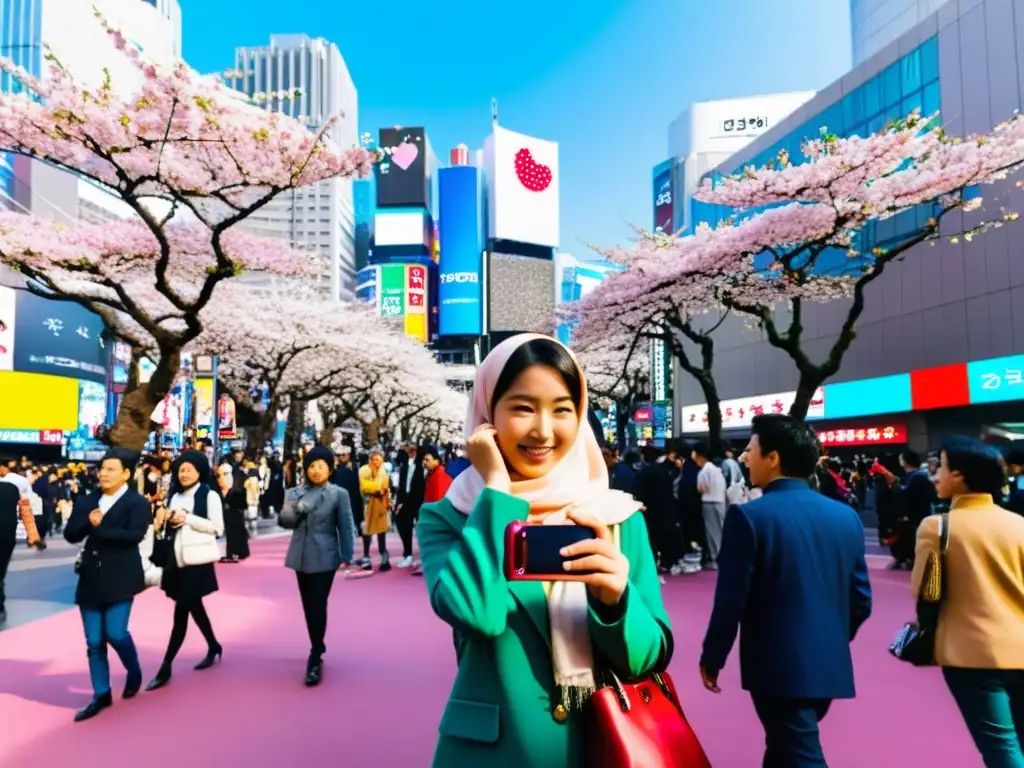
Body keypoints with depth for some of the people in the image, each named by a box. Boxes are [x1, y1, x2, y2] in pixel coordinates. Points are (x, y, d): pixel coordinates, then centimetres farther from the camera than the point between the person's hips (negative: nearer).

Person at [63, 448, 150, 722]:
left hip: (120, 578, -5)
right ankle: (101, 694, 20)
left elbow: (134, 535, -20)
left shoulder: (137, 502, -6)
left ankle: (134, 671, 22)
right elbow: (70, 534, 4)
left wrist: (99, 528, -13)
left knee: (115, 633, -9)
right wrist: (88, 521, -15)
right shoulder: (86, 501, 11)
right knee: (94, 641, 7)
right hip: (90, 579, 5)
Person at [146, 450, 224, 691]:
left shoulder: (209, 495, -6)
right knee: (194, 607, 15)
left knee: (181, 612, -7)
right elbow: (172, 526, 19)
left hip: (196, 560, -6)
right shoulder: (176, 496, 13)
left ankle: (165, 667, -3)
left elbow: (218, 528, -10)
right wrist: (170, 521, -4)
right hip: (177, 559, 7)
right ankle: (213, 647, 33)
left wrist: (188, 518, -16)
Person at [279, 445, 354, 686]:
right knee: (308, 605, 15)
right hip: (301, 557, 5)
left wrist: (347, 556, -10)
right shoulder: (295, 492, 5)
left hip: (324, 558, -5)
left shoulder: (339, 494, -6)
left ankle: (315, 660, -2)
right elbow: (285, 522, 2)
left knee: (318, 606, -7)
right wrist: (287, 512, -20)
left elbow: (346, 527, -5)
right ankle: (318, 647, 32)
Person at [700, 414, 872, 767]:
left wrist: (711, 658, -2)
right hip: (830, 665, 7)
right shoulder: (846, 516, 2)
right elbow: (861, 600, 7)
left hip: (779, 666, -7)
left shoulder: (749, 515, -16)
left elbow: (731, 600, -15)